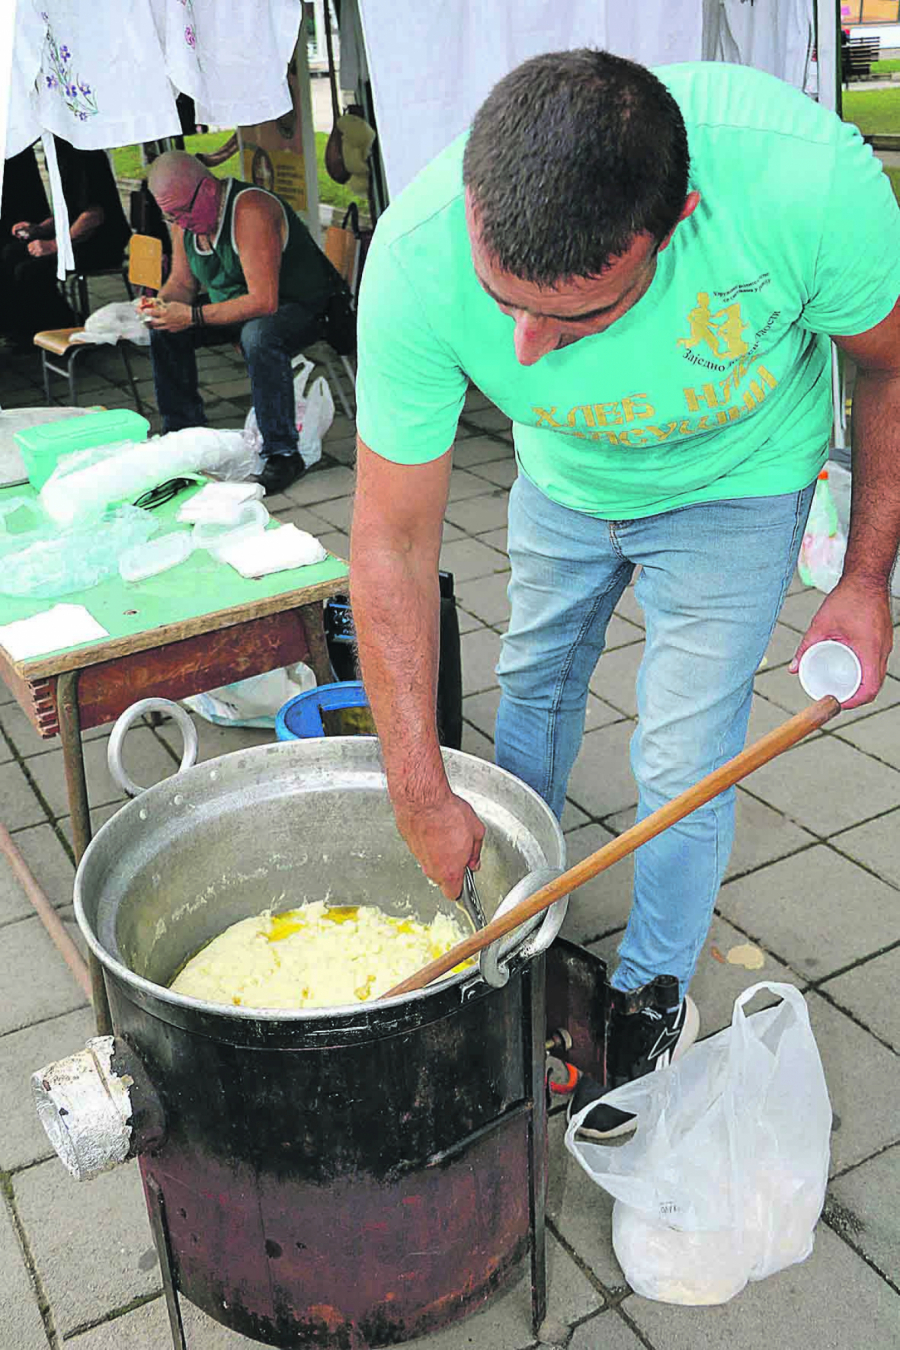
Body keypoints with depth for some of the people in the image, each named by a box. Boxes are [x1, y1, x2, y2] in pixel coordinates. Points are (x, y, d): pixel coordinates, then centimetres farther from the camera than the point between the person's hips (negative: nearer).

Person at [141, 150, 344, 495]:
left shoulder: (251, 211, -29)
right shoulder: (184, 217, -3)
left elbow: (264, 301, -35)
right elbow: (182, 282, 6)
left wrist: (192, 316, -36)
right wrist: (162, 305, -17)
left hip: (300, 305, -8)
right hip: (235, 304, 8)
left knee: (259, 337, -39)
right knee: (164, 331, -5)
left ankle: (282, 453, -28)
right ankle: (184, 432, 9)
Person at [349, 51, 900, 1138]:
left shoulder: (811, 180, -40)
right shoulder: (420, 256, -36)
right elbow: (392, 541, -28)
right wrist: (423, 797, -25)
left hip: (733, 484, -2)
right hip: (564, 477, 3)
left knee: (683, 758, -3)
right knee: (535, 688, 18)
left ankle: (655, 991, 25)